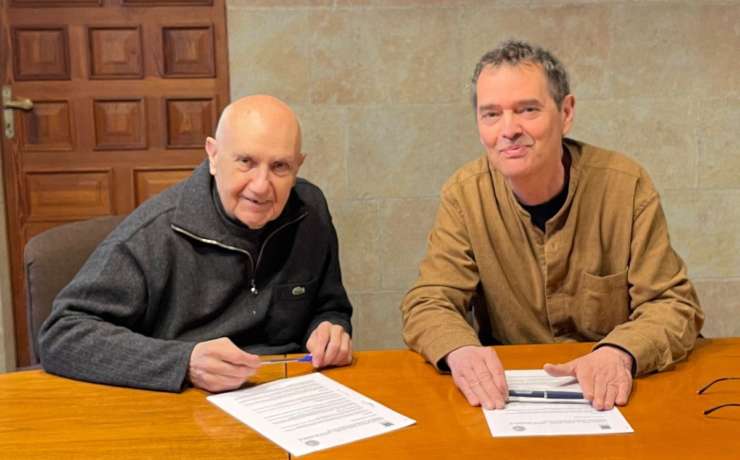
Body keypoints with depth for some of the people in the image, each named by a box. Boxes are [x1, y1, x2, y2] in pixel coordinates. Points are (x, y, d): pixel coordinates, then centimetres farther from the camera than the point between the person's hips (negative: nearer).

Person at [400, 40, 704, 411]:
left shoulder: (625, 185, -9)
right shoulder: (464, 194, -7)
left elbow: (674, 304, -8)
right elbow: (427, 303, -8)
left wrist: (620, 352, -29)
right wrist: (460, 350, -31)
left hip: (607, 398, 0)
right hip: (508, 391, 1)